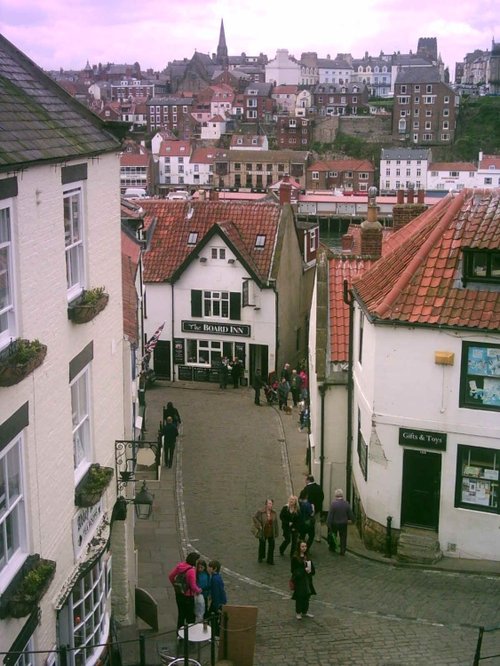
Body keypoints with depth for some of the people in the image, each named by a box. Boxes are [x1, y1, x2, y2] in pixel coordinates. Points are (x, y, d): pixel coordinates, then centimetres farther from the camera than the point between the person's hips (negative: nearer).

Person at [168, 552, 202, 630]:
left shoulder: (179, 565, -6)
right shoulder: (191, 571, -27)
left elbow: (170, 576, 4)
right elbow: (193, 586, -24)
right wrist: (199, 590, -4)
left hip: (178, 594, 7)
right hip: (188, 596, -7)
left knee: (181, 613, 24)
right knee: (190, 615, 11)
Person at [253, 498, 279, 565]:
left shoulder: (274, 512, -4)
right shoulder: (261, 512, -14)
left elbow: (276, 523, 1)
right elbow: (255, 518, -5)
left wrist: (276, 532, 2)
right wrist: (259, 525, -13)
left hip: (271, 533, 2)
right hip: (263, 533, -2)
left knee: (271, 546, 6)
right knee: (262, 545, 15)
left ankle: (270, 560, 23)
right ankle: (260, 558, 39)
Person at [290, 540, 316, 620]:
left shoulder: (307, 557, 7)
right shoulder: (295, 558, -11)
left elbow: (313, 569, 11)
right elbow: (294, 570, -13)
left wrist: (310, 571, -10)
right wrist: (304, 570, -19)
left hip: (307, 580, 6)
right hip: (299, 580, -6)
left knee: (307, 595, 11)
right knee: (299, 596, 1)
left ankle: (305, 612, 26)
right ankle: (298, 613, 17)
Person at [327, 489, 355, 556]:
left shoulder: (333, 504, -20)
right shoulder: (346, 504, -10)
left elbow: (330, 515, -17)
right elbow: (350, 514, 0)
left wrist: (328, 524, -9)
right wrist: (351, 519, 20)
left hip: (334, 523, -2)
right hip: (344, 524, 2)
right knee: (343, 537, 12)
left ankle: (332, 548, 31)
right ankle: (342, 551, 11)